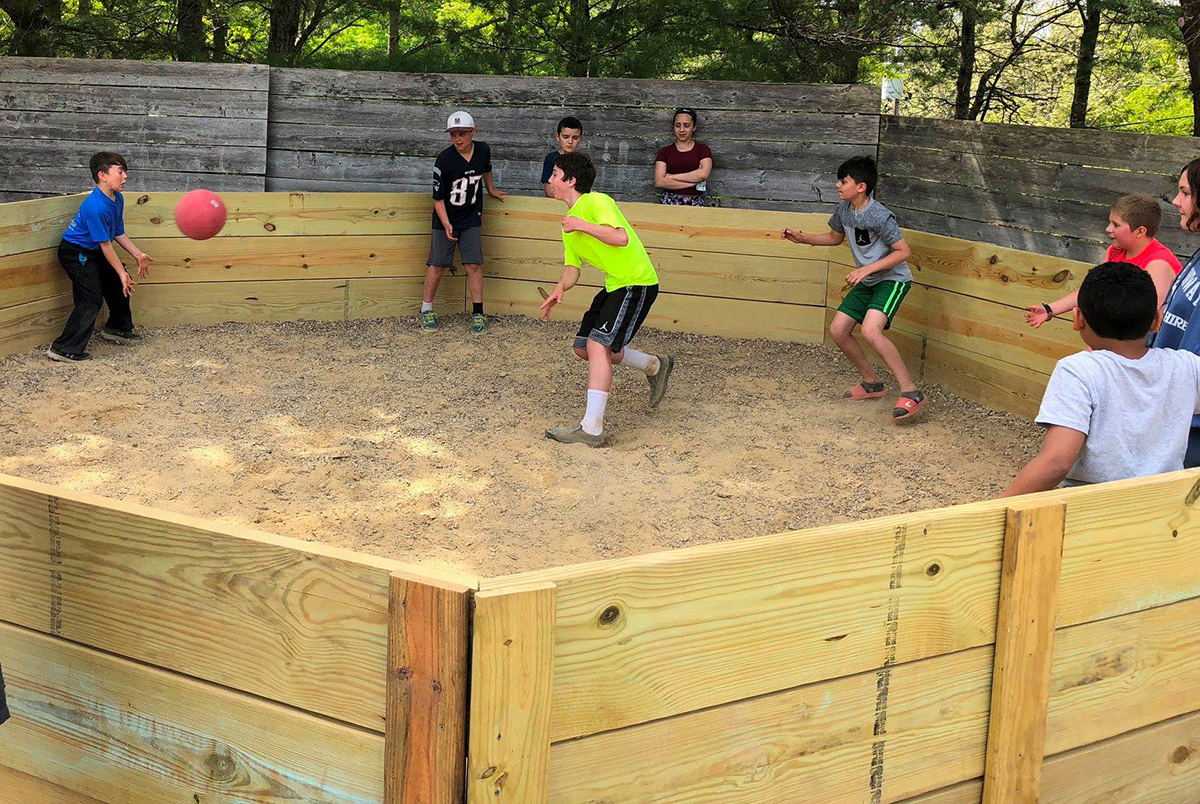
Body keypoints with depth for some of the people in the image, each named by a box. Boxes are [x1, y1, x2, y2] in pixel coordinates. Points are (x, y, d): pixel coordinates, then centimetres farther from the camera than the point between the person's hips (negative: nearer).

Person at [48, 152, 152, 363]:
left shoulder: (117, 198, -2)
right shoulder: (97, 207, -31)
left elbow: (119, 234, 7)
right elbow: (105, 245, -25)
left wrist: (139, 255, 7)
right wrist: (122, 272, -19)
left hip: (93, 252, 10)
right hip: (75, 253, -10)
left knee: (119, 286, 18)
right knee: (92, 299, -14)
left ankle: (117, 328, 41)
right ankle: (64, 349, -10)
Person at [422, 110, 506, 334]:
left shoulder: (483, 150, -7)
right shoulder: (444, 160, -19)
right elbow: (438, 198, -15)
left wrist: (491, 189, 32)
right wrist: (447, 225, -23)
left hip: (471, 219, 3)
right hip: (445, 220, -3)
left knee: (474, 264, -3)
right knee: (438, 265, 1)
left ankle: (478, 313, 5)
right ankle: (426, 311, 14)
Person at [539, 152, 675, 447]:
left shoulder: (596, 202, -14)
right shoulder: (569, 223, 15)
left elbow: (621, 237, -29)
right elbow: (572, 268, 14)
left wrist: (583, 225, -22)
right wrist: (560, 289, -7)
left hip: (636, 283, -10)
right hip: (614, 286, 10)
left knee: (598, 345, -19)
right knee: (584, 348, 12)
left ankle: (591, 429, -19)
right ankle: (655, 365, 29)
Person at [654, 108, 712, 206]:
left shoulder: (703, 149, 11)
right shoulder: (665, 151, 11)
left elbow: (703, 174, -8)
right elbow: (659, 182, -3)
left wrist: (672, 177, -5)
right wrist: (692, 182, -6)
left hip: (695, 202, 0)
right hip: (669, 201, 0)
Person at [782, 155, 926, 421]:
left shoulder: (880, 216, -23)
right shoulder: (844, 210, 2)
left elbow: (904, 251, -21)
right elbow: (835, 237, 22)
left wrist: (866, 269, -25)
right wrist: (802, 238, 10)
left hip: (893, 279, -9)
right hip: (867, 282, 9)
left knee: (871, 330, -29)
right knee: (838, 330, 4)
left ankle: (911, 393, -25)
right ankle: (872, 383, 22)